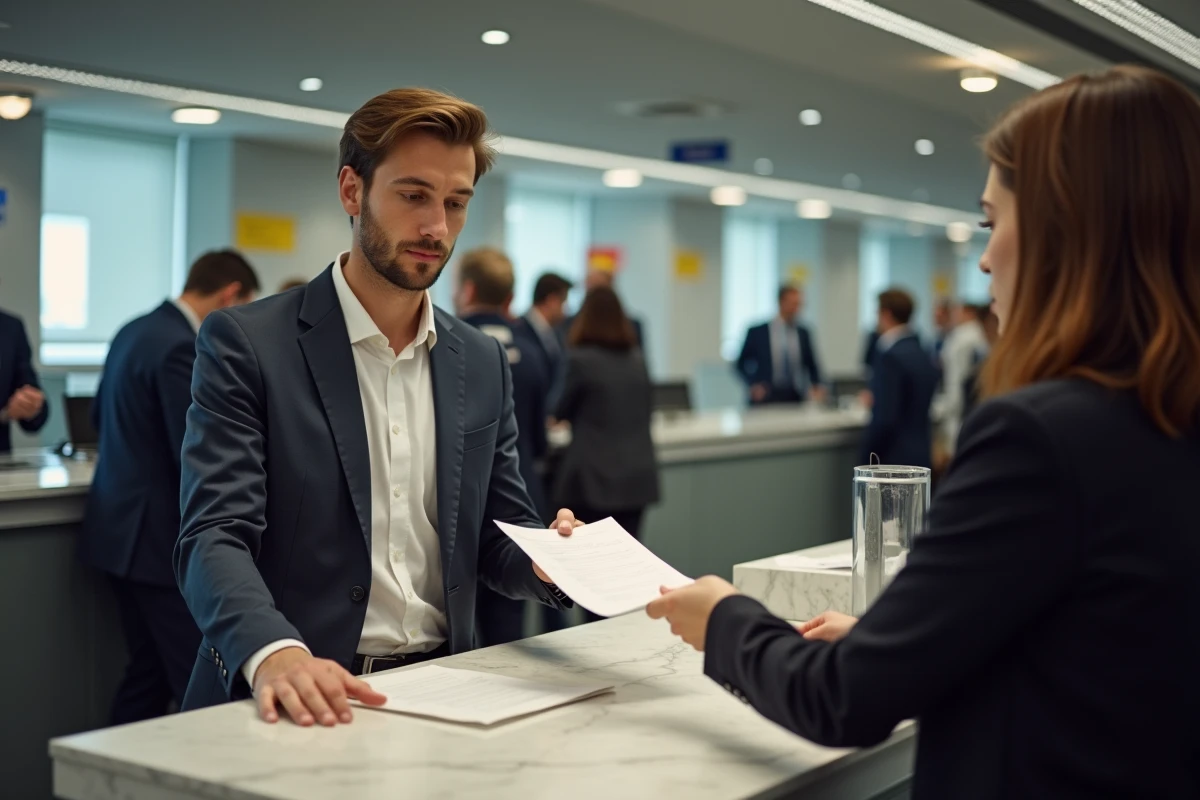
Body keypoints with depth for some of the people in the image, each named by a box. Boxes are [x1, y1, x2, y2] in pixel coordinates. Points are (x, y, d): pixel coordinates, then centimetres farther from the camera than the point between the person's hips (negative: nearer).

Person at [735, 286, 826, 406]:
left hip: (796, 399, 3)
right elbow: (741, 363, 5)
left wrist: (817, 387, -4)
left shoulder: (803, 333, 7)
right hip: (765, 400, -3)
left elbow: (811, 365, 13)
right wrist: (753, 385, -9)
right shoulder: (757, 332, -2)